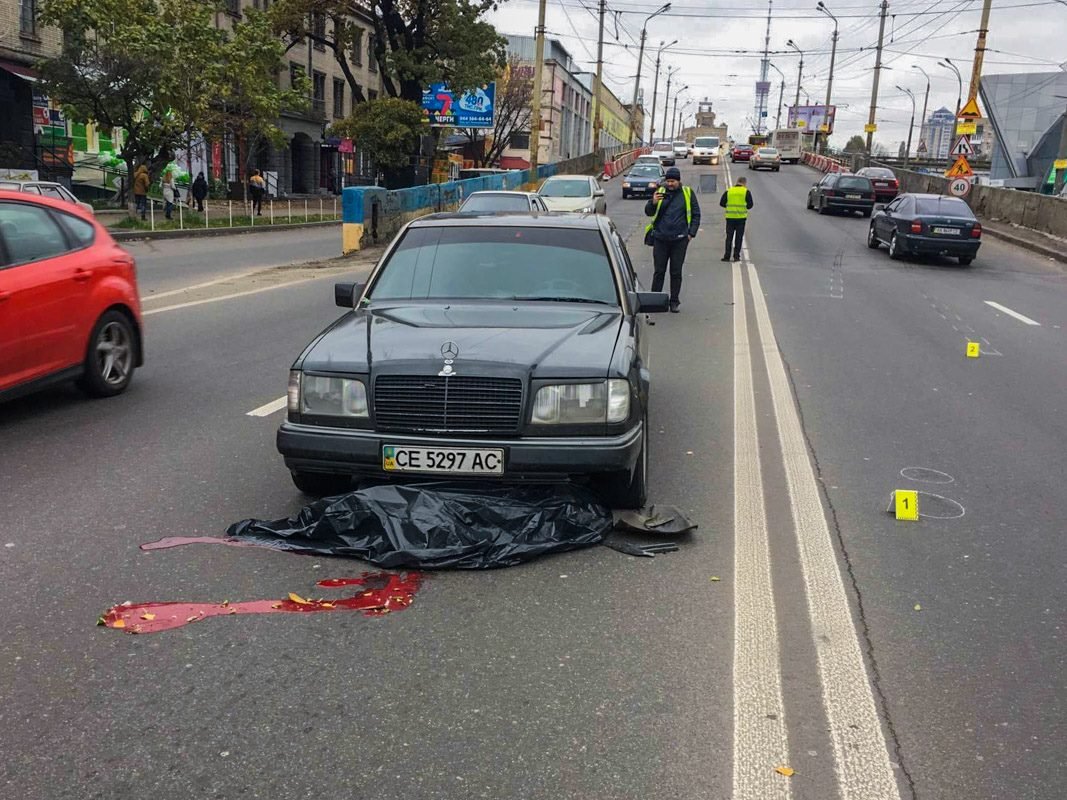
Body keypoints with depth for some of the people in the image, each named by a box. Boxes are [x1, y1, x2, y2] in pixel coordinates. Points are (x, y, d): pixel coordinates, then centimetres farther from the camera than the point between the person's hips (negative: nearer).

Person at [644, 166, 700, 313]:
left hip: (679, 240, -1)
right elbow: (648, 213, 7)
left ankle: (674, 302, 13)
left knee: (676, 272, 5)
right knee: (659, 271, 4)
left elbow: (696, 215, 9)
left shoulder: (687, 193, 4)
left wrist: (691, 233, 0)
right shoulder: (660, 192, 6)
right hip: (660, 239, 1)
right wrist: (653, 203, -14)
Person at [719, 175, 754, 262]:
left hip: (730, 217, 2)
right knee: (739, 237, 6)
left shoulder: (728, 191, 5)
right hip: (741, 217, -1)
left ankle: (727, 256, 2)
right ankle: (736, 256, 5)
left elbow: (721, 203, 3)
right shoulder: (746, 192, -1)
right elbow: (750, 204, -3)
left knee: (729, 237, 7)